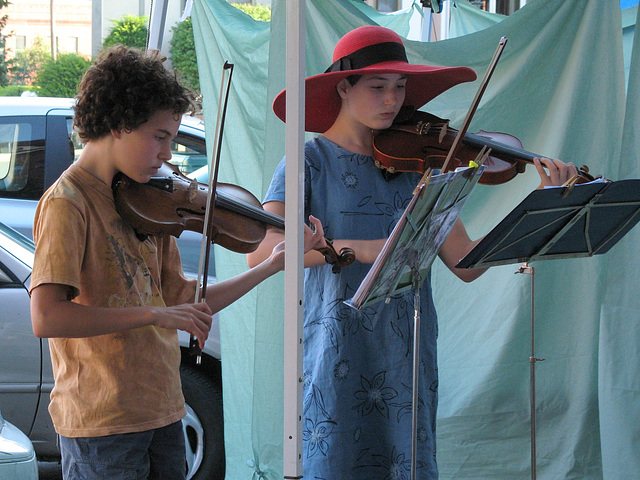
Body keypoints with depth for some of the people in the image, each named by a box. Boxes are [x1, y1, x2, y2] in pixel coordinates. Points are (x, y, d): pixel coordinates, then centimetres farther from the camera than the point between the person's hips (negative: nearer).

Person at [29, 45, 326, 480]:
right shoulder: (68, 204, -13)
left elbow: (181, 301, 14)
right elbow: (46, 317, -24)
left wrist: (274, 264, 9)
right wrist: (157, 314, -23)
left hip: (162, 412, 8)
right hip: (102, 423, -8)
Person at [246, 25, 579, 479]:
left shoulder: (417, 162, 8)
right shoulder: (312, 161, -2)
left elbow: (466, 263, 0)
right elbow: (261, 251, -18)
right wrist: (356, 247, -29)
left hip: (409, 353, 4)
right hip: (339, 353, -3)